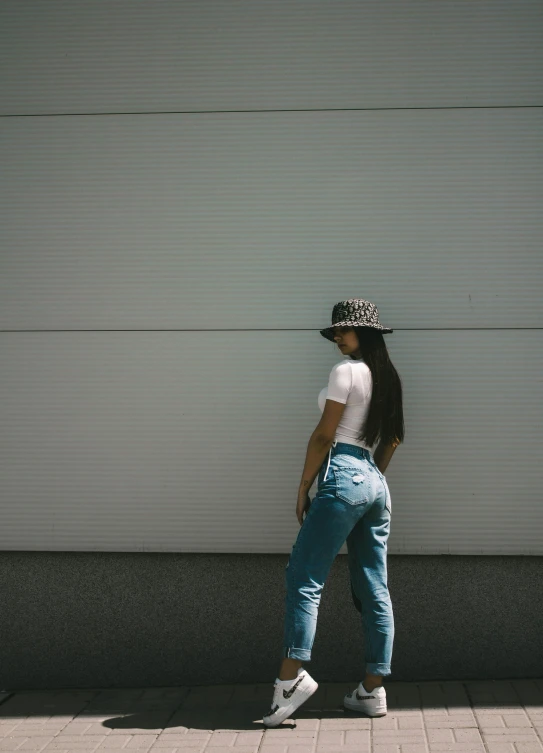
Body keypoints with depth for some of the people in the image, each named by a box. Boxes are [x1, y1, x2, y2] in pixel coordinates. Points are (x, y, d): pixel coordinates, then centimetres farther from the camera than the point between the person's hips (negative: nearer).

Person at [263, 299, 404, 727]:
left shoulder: (346, 370, -6)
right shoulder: (388, 377, 17)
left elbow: (324, 435, -8)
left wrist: (304, 487, -4)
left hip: (343, 478, -8)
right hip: (375, 484, 9)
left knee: (304, 578, -9)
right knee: (374, 589, 6)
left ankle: (292, 675, -18)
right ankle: (373, 691, 9)